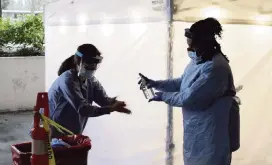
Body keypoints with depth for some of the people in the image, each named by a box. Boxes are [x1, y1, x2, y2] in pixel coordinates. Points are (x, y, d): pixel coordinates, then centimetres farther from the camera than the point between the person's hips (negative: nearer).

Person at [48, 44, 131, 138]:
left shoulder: (91, 81, 1)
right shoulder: (68, 80, -24)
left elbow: (104, 99, -11)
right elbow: (82, 108, -33)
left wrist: (115, 103, -34)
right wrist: (111, 109, -41)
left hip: (73, 135, 8)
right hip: (55, 135, -7)